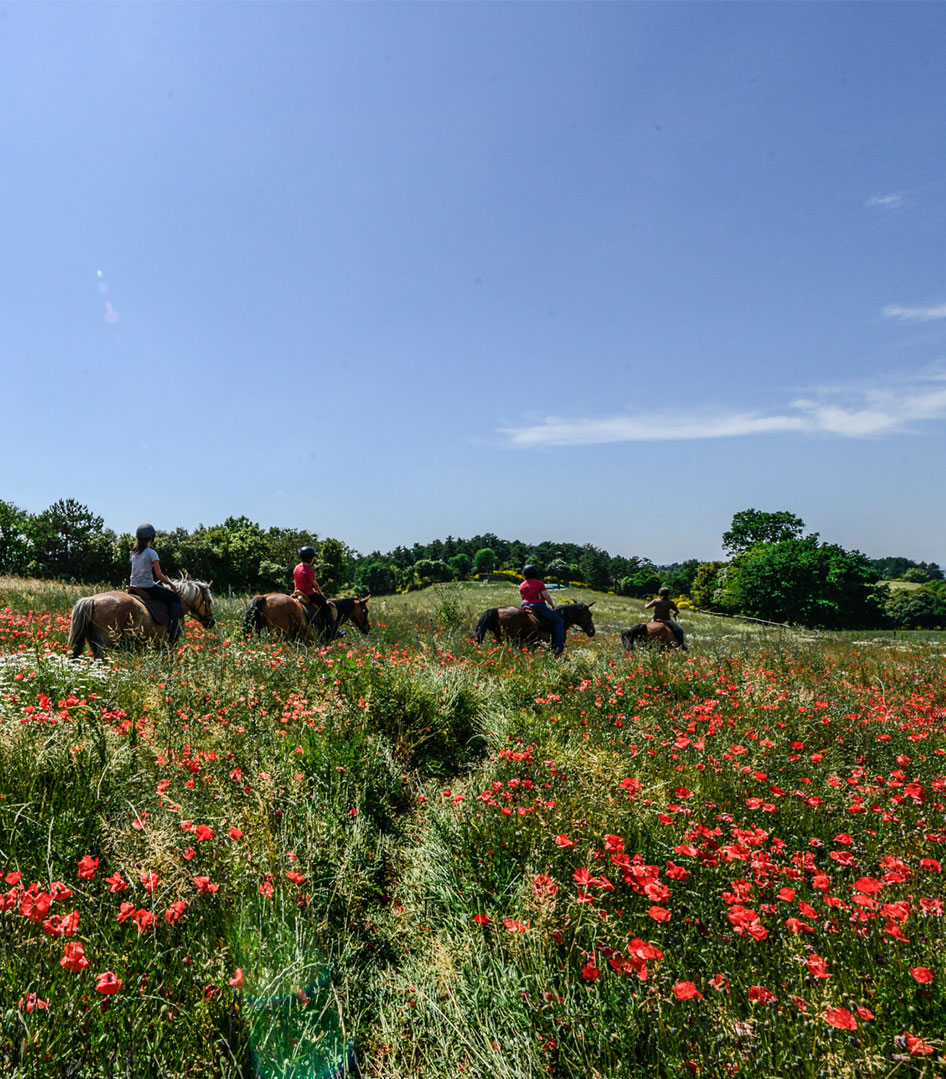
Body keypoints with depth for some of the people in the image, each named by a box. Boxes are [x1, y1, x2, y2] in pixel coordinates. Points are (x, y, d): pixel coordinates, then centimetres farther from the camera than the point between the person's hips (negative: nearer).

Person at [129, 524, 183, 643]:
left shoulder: (134, 552, 10)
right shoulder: (151, 553, -13)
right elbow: (159, 575, -13)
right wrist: (171, 584, 3)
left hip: (134, 587, 8)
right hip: (148, 587, -8)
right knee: (175, 598, 8)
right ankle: (173, 634, -3)